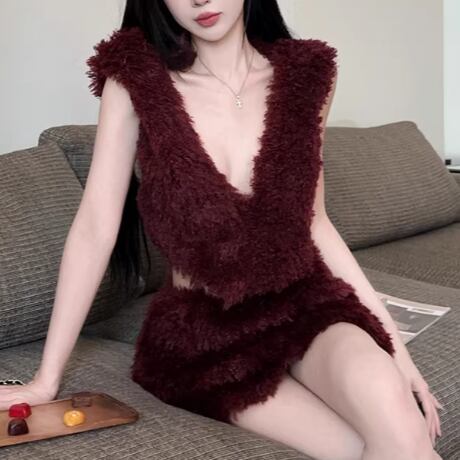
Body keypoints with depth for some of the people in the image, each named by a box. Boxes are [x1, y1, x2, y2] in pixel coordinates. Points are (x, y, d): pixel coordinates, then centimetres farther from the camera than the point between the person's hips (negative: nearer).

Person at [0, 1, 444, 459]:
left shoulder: (304, 74, 0)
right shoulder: (134, 77, -7)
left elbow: (311, 222, 7)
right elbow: (95, 227, -8)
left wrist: (391, 339, 3)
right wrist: (47, 378, -8)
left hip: (304, 304, 2)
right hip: (203, 330, -2)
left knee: (382, 393, -31)